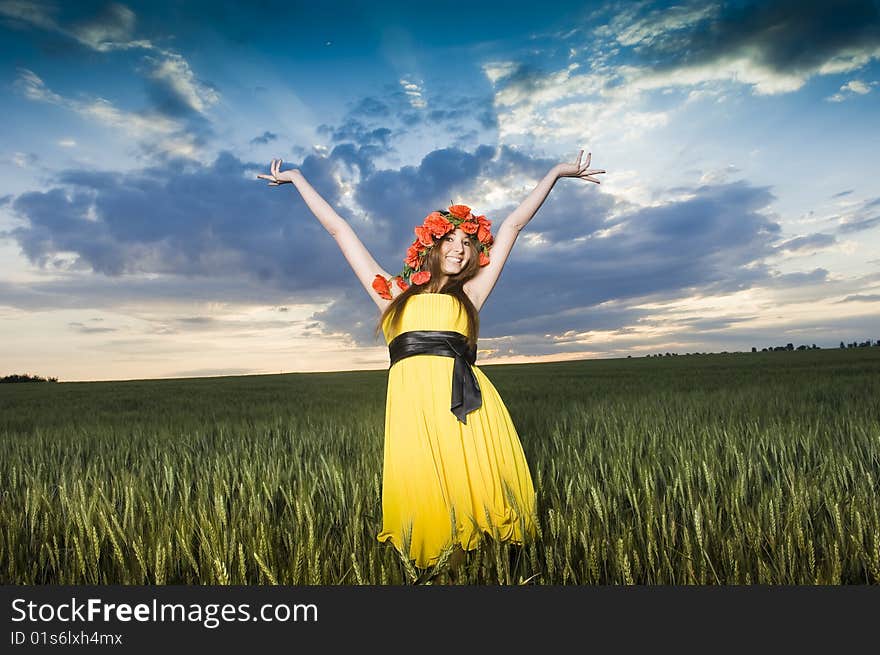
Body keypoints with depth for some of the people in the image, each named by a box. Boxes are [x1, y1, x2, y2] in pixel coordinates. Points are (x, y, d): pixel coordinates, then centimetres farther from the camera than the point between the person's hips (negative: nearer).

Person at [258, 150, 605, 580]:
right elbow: (339, 230, 28)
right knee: (425, 510, -9)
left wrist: (556, 172, 35)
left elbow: (513, 226, 28)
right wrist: (297, 178, 35)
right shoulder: (393, 294, 22)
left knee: (474, 501, -8)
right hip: (412, 403, -1)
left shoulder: (467, 296, 23)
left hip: (466, 406, 1)